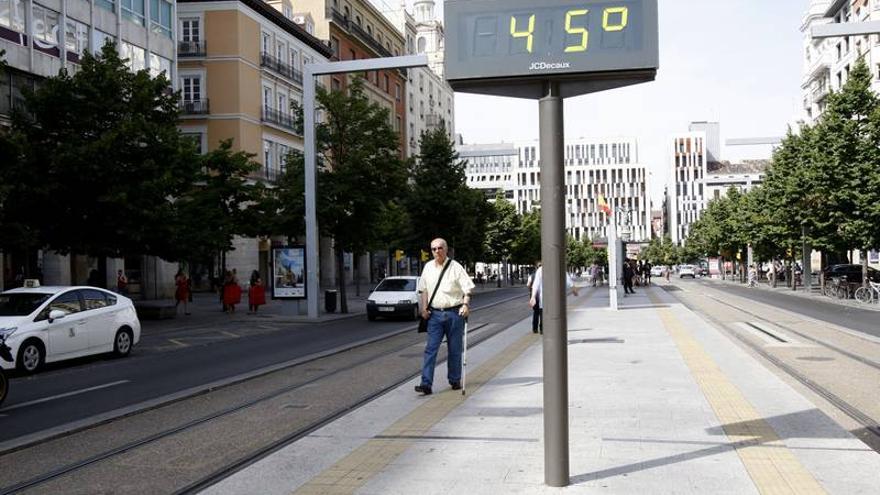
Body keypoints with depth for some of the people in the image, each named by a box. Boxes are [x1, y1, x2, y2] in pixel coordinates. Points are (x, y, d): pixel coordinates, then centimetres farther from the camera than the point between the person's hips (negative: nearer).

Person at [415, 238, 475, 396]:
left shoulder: (456, 267, -3)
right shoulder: (428, 267, 10)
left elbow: (467, 288, -8)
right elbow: (423, 289, 17)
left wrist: (465, 304, -23)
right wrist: (424, 308, 7)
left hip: (454, 313, -2)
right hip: (435, 313, 3)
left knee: (454, 349, 6)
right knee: (430, 348, -6)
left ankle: (455, 381, 21)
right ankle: (426, 384, -9)